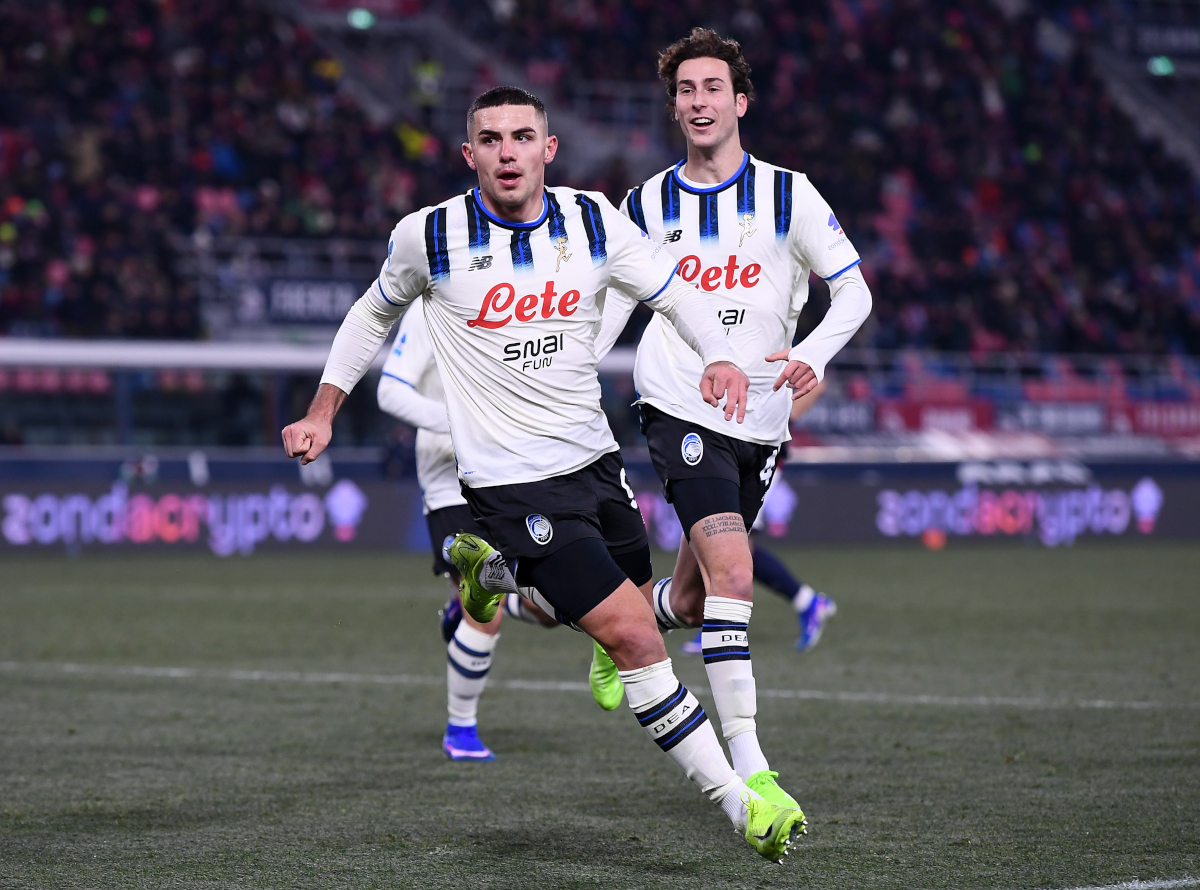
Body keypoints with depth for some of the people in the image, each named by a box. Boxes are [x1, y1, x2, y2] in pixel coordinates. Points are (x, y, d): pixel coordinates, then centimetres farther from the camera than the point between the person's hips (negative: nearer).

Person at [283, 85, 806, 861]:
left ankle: (494, 575, 37)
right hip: (512, 484, -5)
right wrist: (322, 413, 11)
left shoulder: (593, 221, -1)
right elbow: (374, 314, 12)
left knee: (632, 629, 14)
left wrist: (719, 357, -13)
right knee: (635, 639, -14)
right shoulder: (431, 236, -7)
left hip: (596, 461, 5)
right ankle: (737, 801, -6)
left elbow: (674, 292, 7)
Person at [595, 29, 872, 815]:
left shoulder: (788, 194, 0)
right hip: (680, 409, -2)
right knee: (732, 573, -21)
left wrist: (814, 354, -18)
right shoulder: (647, 204, 4)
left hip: (759, 421, 2)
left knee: (692, 601, 11)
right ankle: (748, 764, -22)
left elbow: (854, 290, 1)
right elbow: (611, 300, 17)